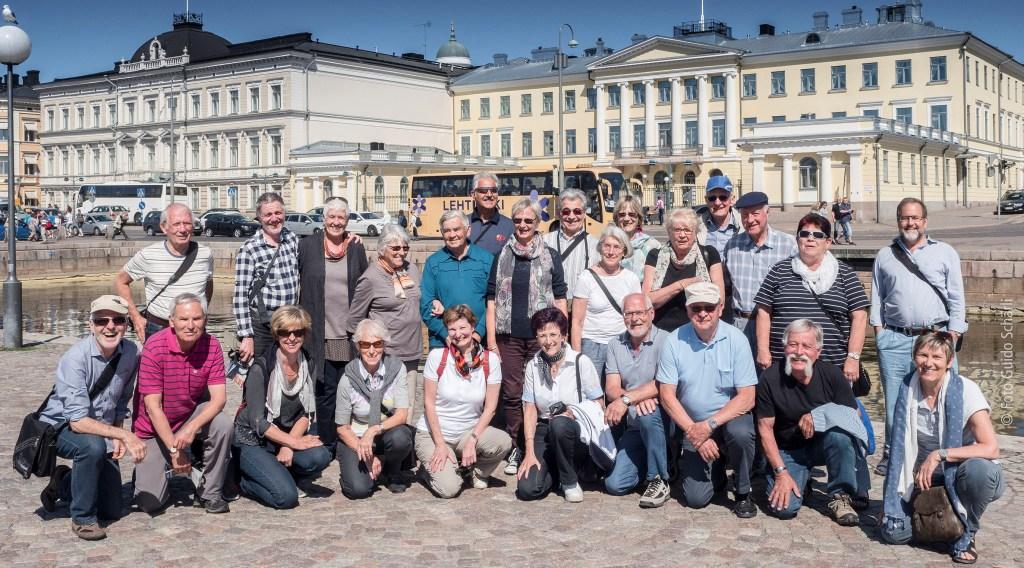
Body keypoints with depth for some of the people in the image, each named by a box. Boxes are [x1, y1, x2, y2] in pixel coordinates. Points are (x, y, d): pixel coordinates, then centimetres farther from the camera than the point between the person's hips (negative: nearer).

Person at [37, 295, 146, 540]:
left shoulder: (131, 353, -12)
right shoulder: (76, 358, -27)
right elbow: (78, 421, -33)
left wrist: (118, 437, -10)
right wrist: (125, 435, -37)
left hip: (99, 431, 5)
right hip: (60, 428, -5)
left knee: (112, 511, 6)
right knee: (93, 445, -39)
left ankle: (64, 482, 34)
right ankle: (82, 518, -18)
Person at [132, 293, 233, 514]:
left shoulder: (212, 346, -13)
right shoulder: (155, 347, -22)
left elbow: (219, 398, -17)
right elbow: (153, 407, -21)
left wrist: (192, 427, -35)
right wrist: (174, 449, -23)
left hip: (192, 415, 3)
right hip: (154, 428, -2)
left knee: (223, 424, -31)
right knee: (149, 503, -11)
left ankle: (211, 492, -10)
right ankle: (150, 471, 26)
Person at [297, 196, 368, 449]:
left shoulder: (356, 248, 8)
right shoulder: (307, 246, 2)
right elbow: (295, 284, 8)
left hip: (349, 335, 2)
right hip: (320, 335, -1)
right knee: (325, 391, 3)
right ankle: (326, 444, 13)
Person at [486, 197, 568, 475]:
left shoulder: (550, 256, 6)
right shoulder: (502, 256, 9)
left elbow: (560, 299, 6)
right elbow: (492, 299, 8)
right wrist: (491, 339, 2)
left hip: (541, 335, -1)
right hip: (509, 337, 1)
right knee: (512, 394, 2)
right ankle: (516, 449, 12)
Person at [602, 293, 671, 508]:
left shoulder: (665, 341, -8)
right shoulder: (615, 345, 7)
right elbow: (611, 389, -2)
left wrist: (626, 399, -28)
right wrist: (638, 398, -23)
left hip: (663, 419, -4)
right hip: (633, 427, 4)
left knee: (648, 414, -38)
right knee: (615, 484, -10)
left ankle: (659, 479, -17)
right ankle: (655, 463, 20)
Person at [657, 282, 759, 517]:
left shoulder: (736, 339, -12)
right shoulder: (675, 341, -9)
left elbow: (747, 398, -15)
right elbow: (667, 396, -8)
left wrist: (709, 425, -24)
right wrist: (693, 431, -17)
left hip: (730, 417, -1)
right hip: (693, 425, 1)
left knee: (740, 432, -36)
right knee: (695, 498, -11)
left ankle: (743, 493, -8)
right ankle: (717, 468, 25)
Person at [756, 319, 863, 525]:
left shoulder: (831, 375, -11)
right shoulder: (770, 378, -14)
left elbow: (853, 417, -7)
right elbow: (765, 428, -10)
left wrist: (817, 416, -23)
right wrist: (781, 472, -15)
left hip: (822, 444, 1)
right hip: (787, 450, 0)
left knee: (840, 434, -34)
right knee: (784, 508, -22)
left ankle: (840, 496, -13)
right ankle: (801, 479, 14)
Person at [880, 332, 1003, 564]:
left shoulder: (966, 390, -16)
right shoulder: (907, 390, -5)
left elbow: (991, 449, -24)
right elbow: (899, 447, 2)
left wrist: (940, 455, -30)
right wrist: (889, 501, -2)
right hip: (924, 479, 3)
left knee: (980, 469, -38)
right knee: (893, 532, -19)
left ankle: (966, 535, -9)